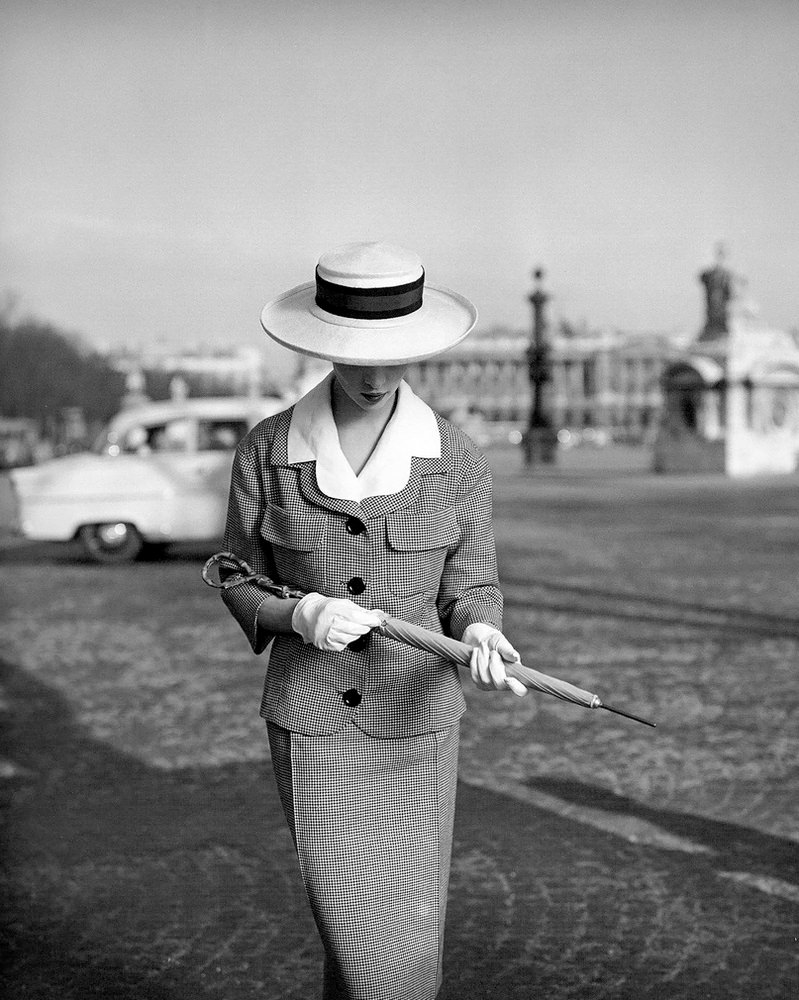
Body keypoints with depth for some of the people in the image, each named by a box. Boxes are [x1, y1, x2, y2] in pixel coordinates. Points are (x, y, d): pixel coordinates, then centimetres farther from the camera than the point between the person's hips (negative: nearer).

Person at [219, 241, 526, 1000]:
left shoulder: (455, 457, -7)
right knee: (362, 935, -7)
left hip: (415, 718, 1)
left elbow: (469, 588, -2)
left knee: (408, 929, 7)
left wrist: (480, 634, -27)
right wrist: (302, 616, -22)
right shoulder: (266, 451, -8)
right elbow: (241, 585, 1)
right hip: (311, 724, -1)